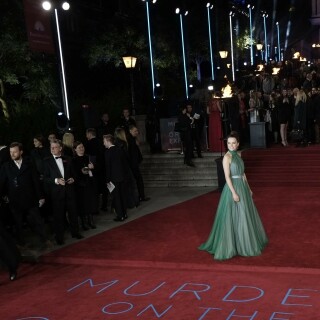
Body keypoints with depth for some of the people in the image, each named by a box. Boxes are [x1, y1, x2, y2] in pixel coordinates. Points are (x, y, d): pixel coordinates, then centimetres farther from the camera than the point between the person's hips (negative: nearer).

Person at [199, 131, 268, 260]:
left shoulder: (237, 155, 10)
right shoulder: (227, 157, -13)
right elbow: (227, 176, -18)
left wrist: (248, 188, 16)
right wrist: (234, 192, -22)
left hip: (242, 187, 8)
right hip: (233, 188, -8)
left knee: (246, 215, 17)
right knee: (234, 217, -3)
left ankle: (245, 242, 33)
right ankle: (233, 245, 7)